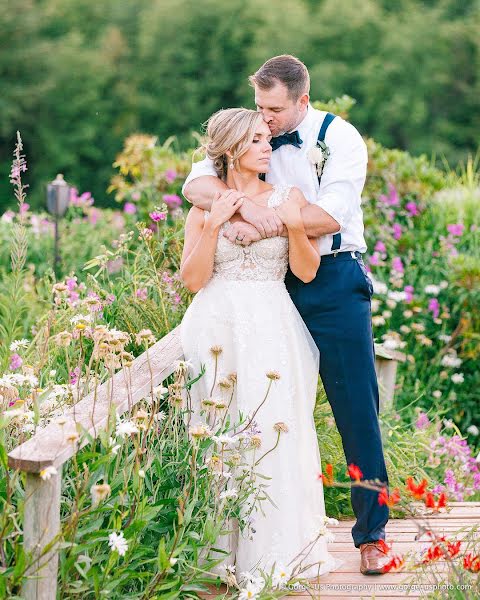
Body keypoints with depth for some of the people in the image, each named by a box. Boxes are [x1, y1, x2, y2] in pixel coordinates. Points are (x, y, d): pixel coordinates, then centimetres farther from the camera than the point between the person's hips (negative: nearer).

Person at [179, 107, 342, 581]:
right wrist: (214, 225, -10)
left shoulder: (287, 198, 8)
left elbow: (306, 271, 2)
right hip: (218, 327, 0)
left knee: (277, 430, -6)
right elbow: (192, 278, -1)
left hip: (273, 329, 0)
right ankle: (221, 550, 6)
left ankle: (278, 548, 3)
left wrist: (295, 226, -13)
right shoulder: (205, 205, 6)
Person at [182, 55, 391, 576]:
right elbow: (195, 185, -7)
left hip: (334, 283, -4)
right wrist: (245, 201, -26)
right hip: (273, 284, 4)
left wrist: (263, 226, -22)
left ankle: (371, 533, 5)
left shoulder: (340, 138, -5)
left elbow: (330, 215, -18)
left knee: (356, 406, -3)